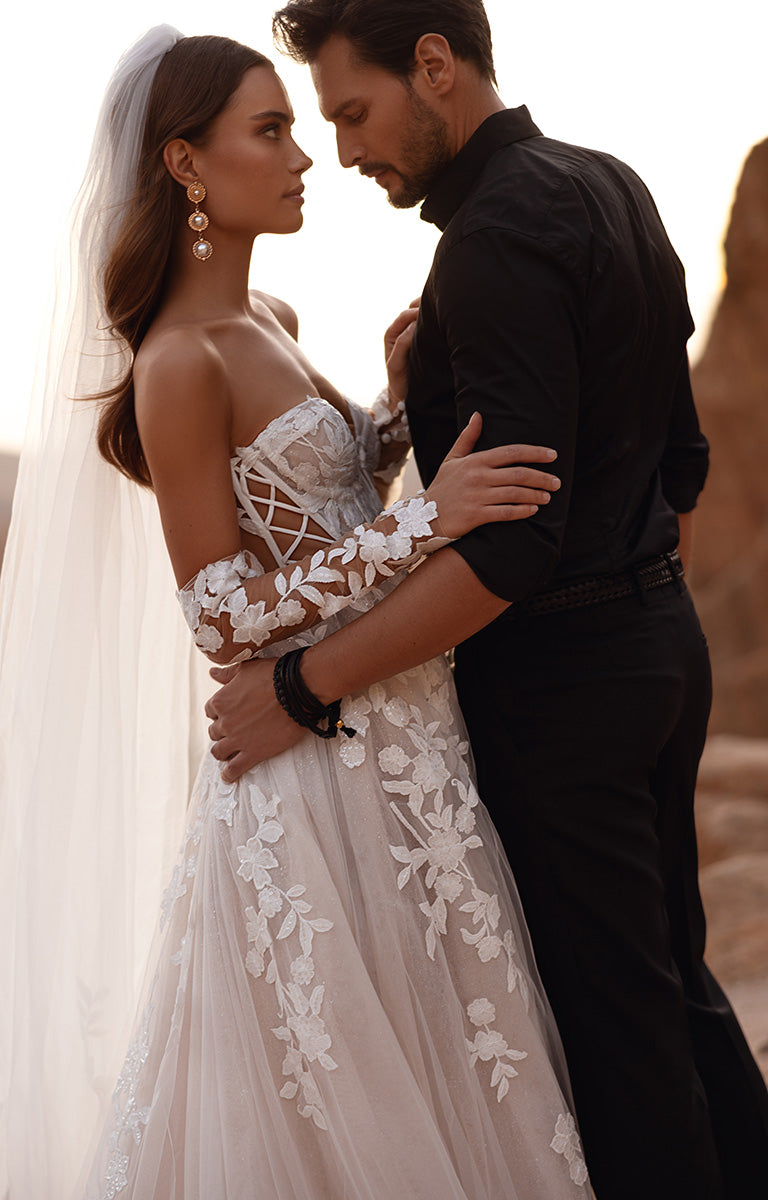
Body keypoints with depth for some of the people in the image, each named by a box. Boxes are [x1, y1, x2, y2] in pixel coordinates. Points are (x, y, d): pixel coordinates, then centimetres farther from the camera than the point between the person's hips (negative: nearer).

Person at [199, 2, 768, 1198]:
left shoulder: (499, 236, -21)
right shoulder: (611, 185, 9)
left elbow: (513, 544, -27)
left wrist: (304, 684, -23)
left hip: (557, 676, -10)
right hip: (661, 639, 10)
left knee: (612, 1017, 4)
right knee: (671, 974, 21)